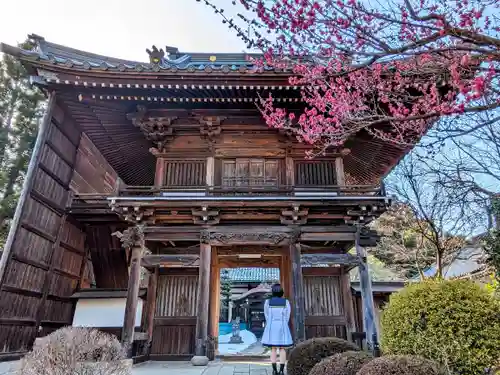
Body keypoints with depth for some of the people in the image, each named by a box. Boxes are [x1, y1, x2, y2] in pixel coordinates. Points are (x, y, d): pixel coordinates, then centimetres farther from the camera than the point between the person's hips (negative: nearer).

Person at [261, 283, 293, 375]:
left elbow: (267, 316, 3)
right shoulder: (286, 302, -3)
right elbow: (287, 316, 0)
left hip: (272, 327, 0)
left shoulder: (267, 302, -3)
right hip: (282, 327, 0)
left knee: (273, 349, 5)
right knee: (282, 348, 5)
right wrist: (283, 327, 11)